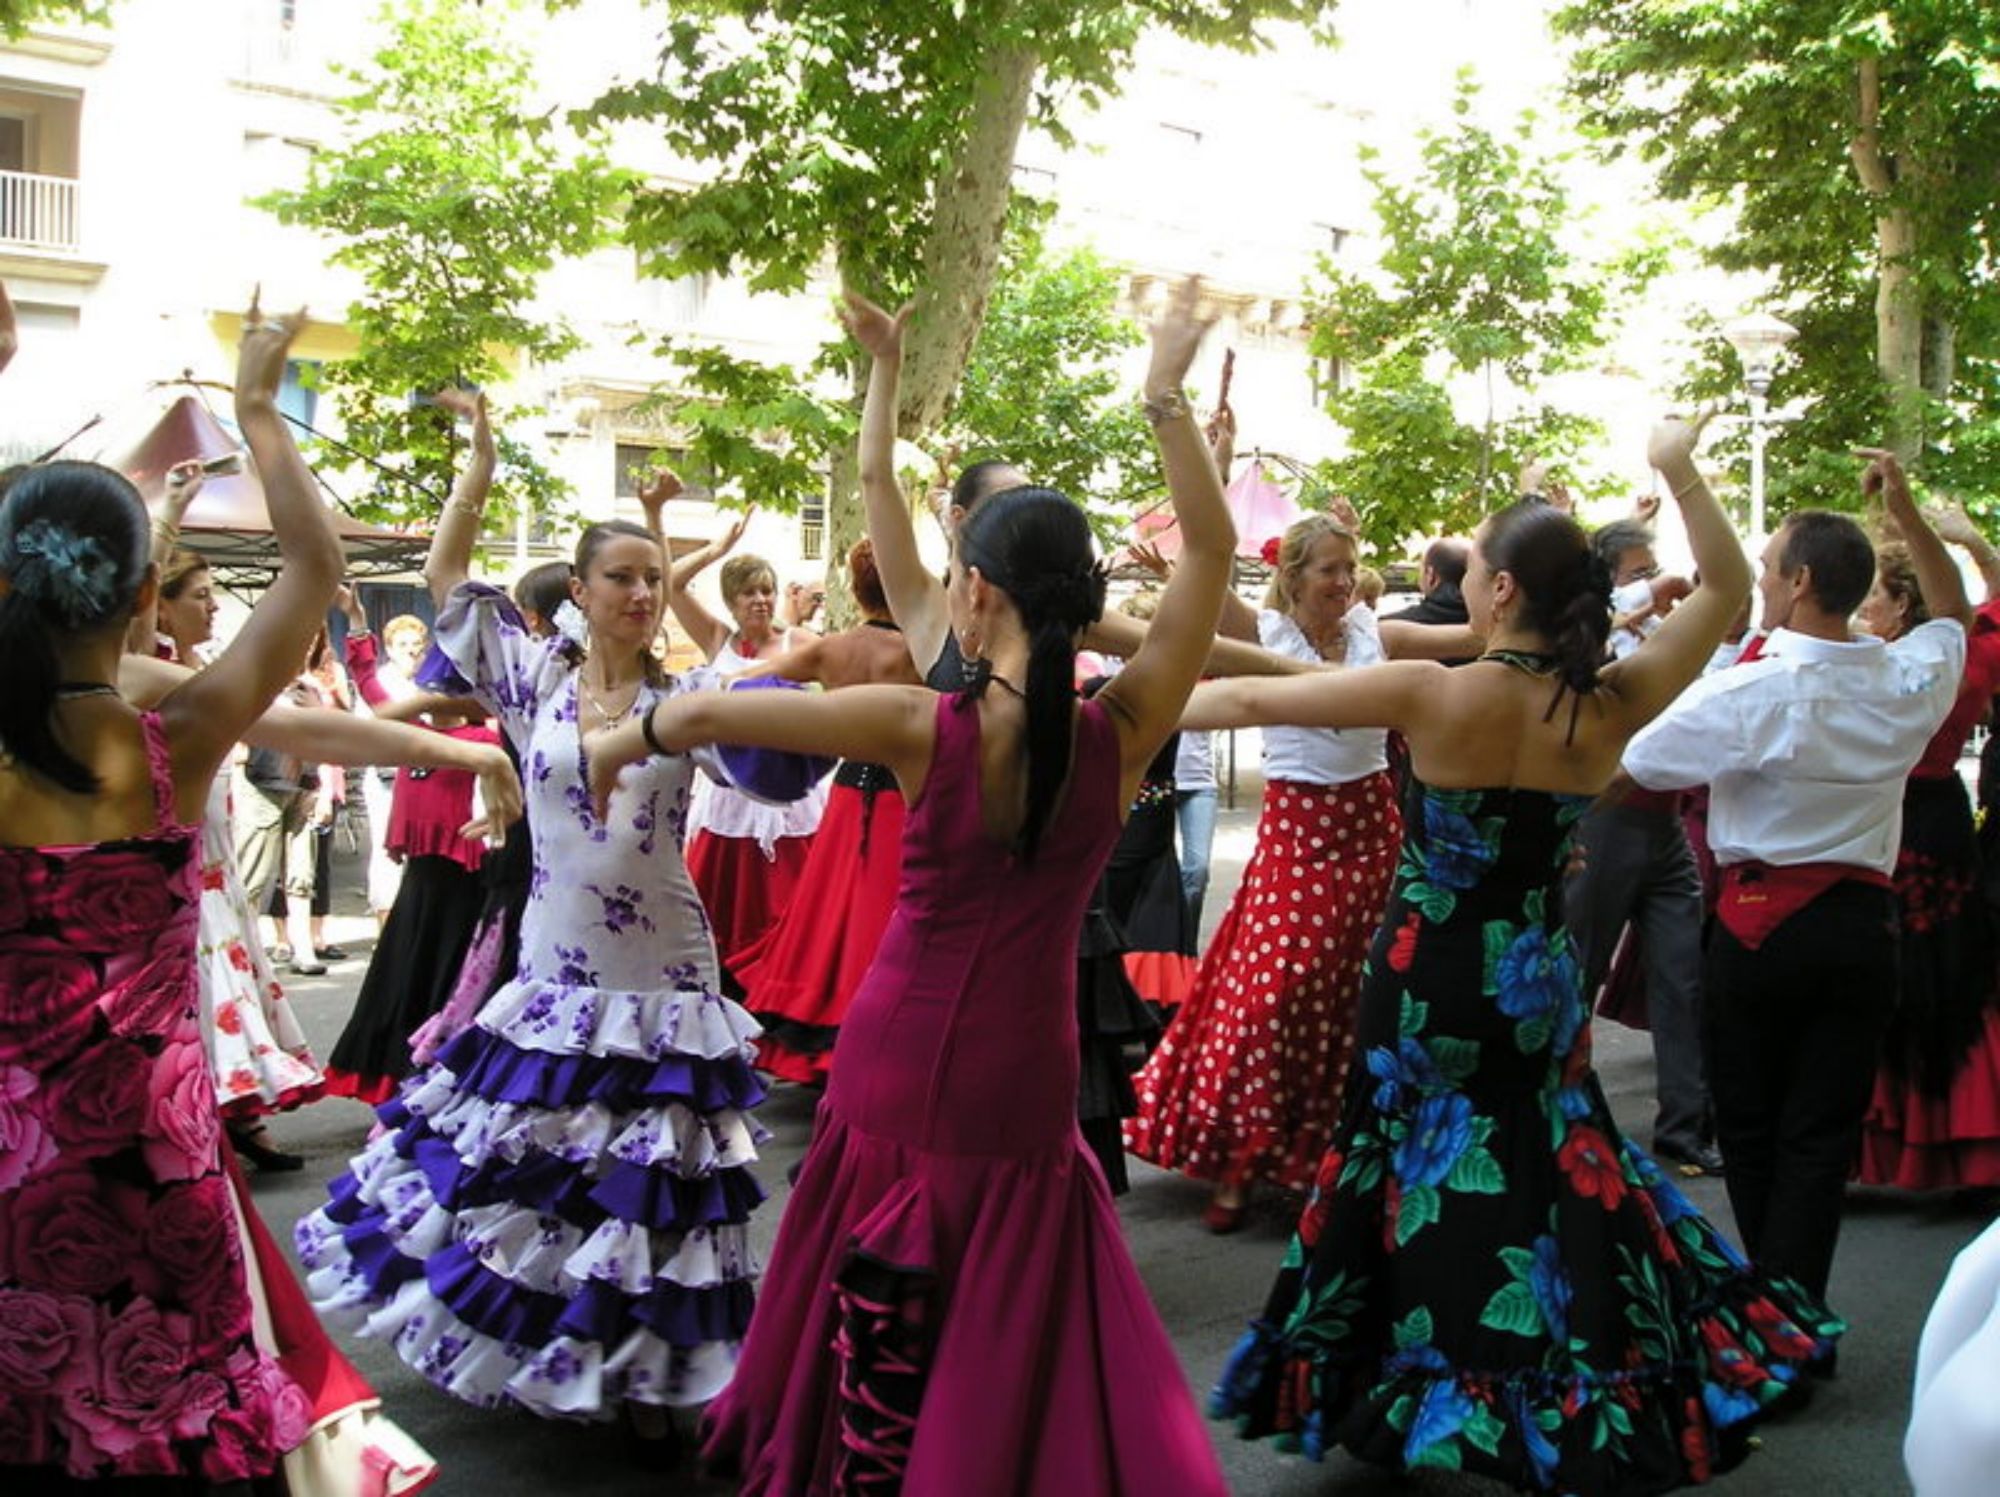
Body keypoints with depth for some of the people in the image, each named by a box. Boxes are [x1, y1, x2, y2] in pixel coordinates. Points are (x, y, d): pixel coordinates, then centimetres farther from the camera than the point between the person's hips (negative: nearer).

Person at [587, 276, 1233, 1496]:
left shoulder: (927, 731, -15)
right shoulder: (1121, 735, -11)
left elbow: (709, 713, -8)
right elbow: (1212, 550, -3)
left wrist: (625, 741, 12)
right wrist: (1167, 396, 0)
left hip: (900, 1065, -1)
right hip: (1024, 1088, 1)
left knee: (879, 1358, 17)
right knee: (1013, 1345, 16)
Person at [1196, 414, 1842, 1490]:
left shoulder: (1433, 696, -20)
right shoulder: (1612, 707, -10)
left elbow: (1253, 699, -14)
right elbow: (1728, 590, 4)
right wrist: (1678, 468, 5)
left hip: (1428, 982, -3)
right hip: (1541, 984, 4)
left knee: (1422, 1176, 10)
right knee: (1554, 1164, 20)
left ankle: (1426, 1390, 20)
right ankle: (1580, 1392, 29)